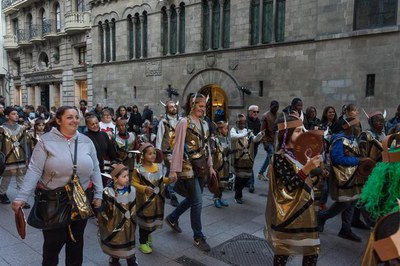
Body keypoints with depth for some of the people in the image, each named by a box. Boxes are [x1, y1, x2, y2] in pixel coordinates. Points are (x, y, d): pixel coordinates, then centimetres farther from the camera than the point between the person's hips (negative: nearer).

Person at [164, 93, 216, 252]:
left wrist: (210, 166, 14)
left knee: (192, 198, 17)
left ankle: (172, 218, 41)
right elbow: (178, 147, -13)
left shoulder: (204, 124, 10)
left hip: (201, 167, 8)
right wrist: (174, 170, -14)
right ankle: (198, 237, 13)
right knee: (197, 201, -3)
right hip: (188, 167, -7)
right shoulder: (184, 122, -11)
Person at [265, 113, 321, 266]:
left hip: (305, 209, 8)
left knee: (312, 251, 12)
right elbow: (289, 185, -26)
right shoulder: (280, 157, -16)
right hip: (289, 212, -7)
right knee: (283, 250, 7)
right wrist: (307, 168, -34)